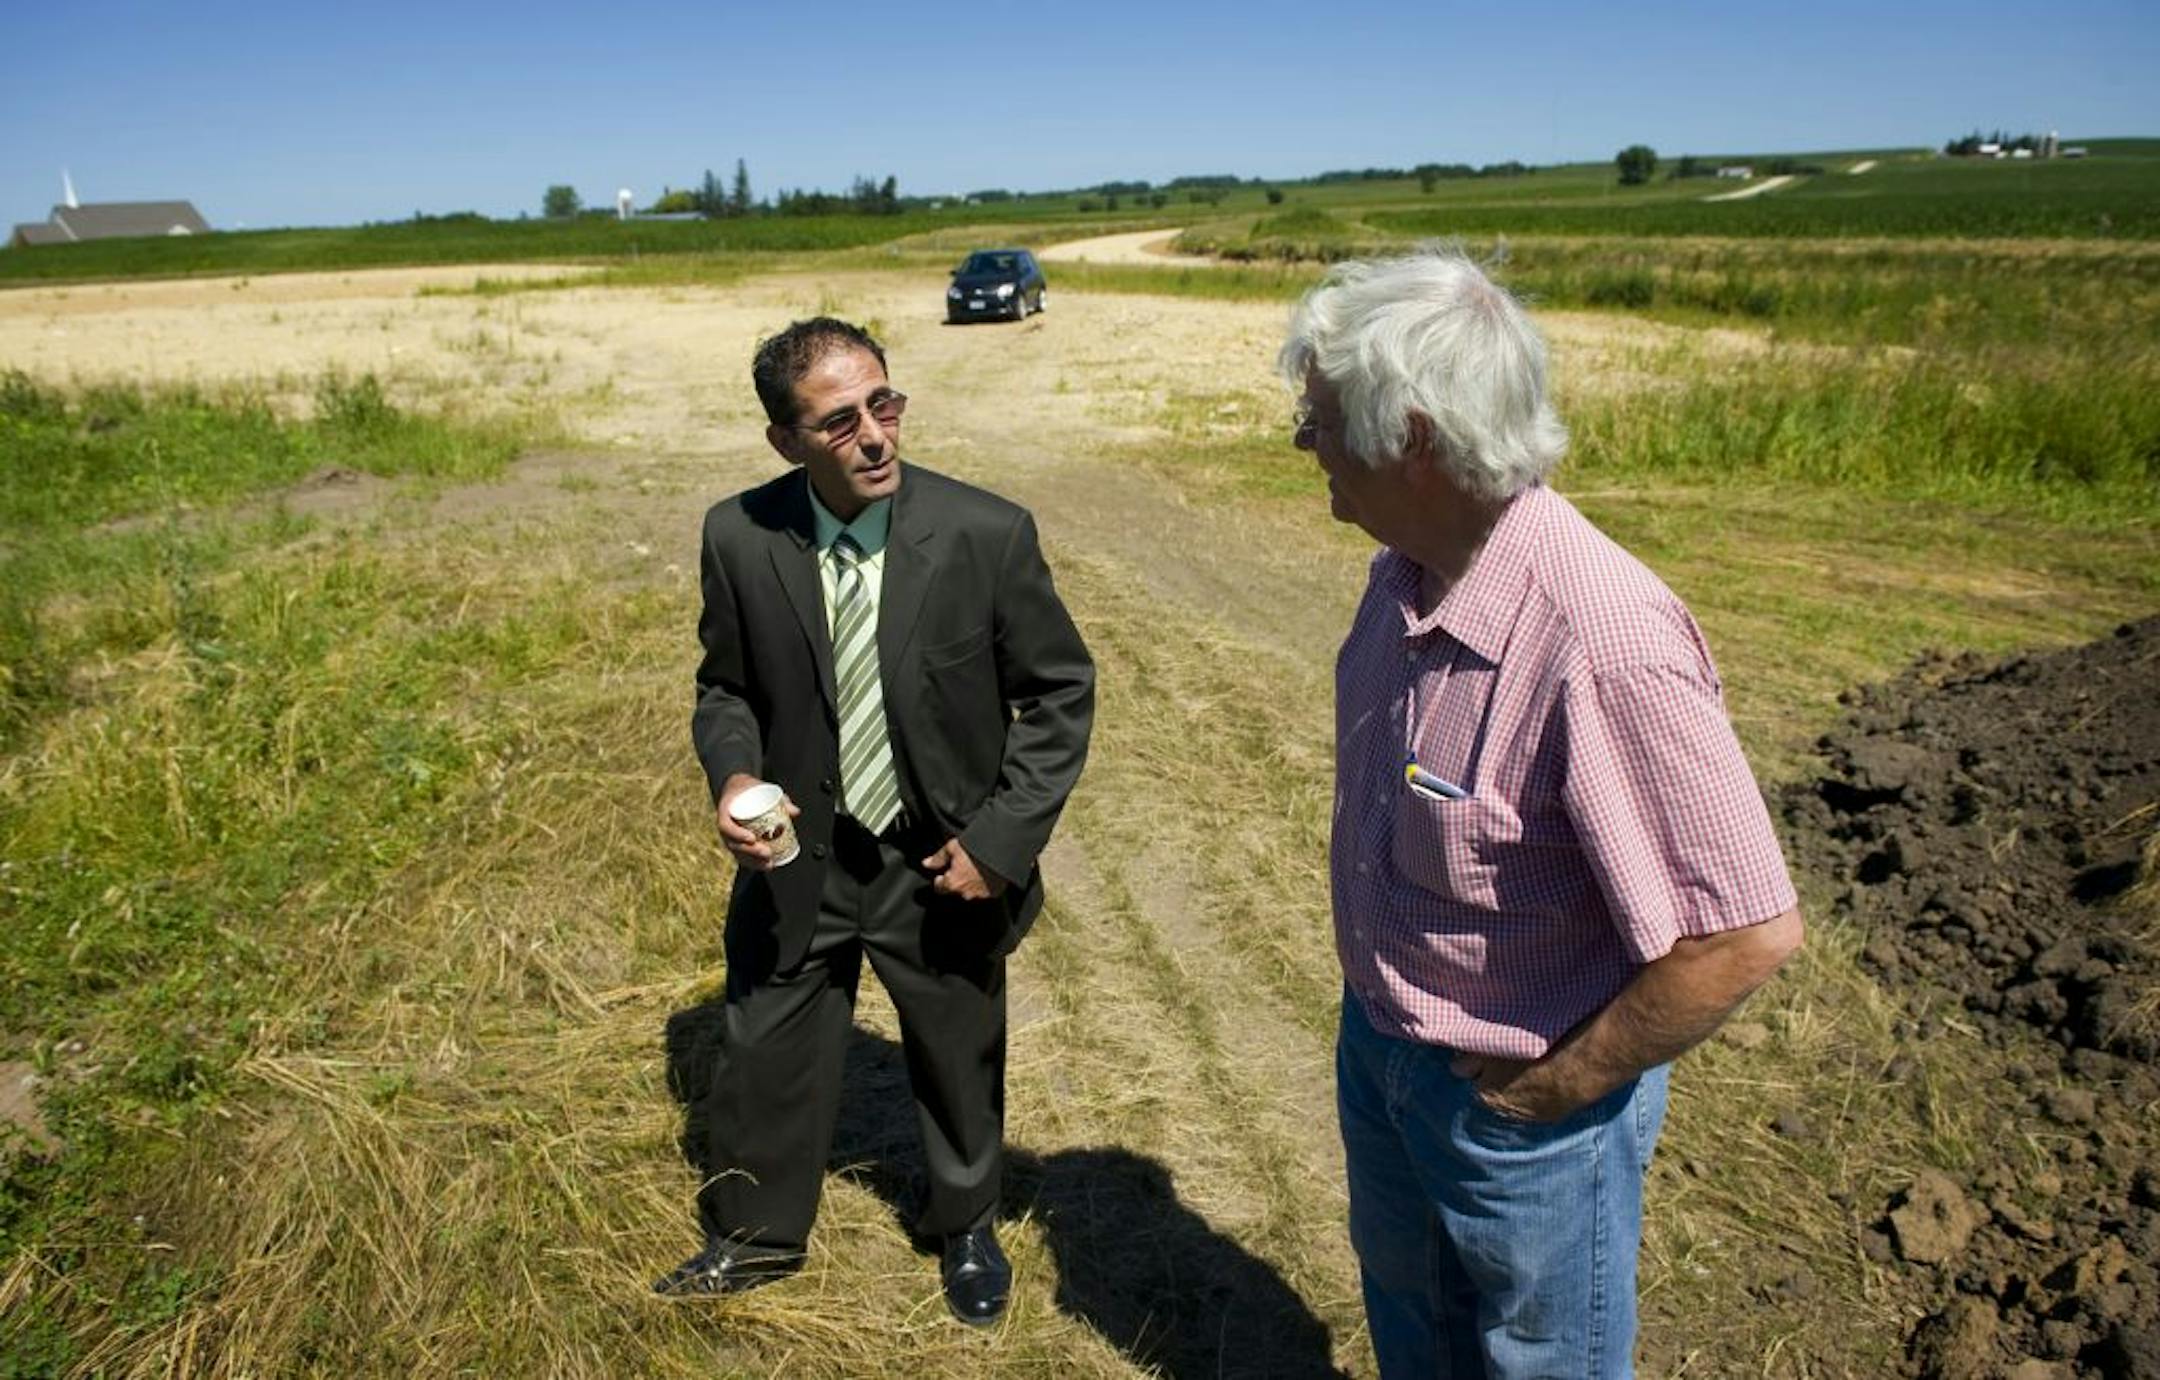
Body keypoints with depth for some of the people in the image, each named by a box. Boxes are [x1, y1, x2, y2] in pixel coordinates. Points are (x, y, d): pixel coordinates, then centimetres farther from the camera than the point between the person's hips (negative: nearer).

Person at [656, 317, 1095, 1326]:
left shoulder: (987, 534, -19)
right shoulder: (739, 538, -13)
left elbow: (1060, 693, -8)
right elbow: (725, 685, 4)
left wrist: (1000, 838, -15)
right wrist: (733, 773, -17)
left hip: (942, 864, -1)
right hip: (796, 858, 2)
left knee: (959, 1058, 20)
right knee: (766, 1052, 20)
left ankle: (964, 1228, 51)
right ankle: (757, 1233, 49)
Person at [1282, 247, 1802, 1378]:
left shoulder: (1607, 645, -35)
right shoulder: (1406, 568, -8)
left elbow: (1745, 933, -30)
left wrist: (1557, 1085, -18)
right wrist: (1375, 1006, 9)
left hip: (1518, 1100, -7)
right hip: (1378, 1039, 7)